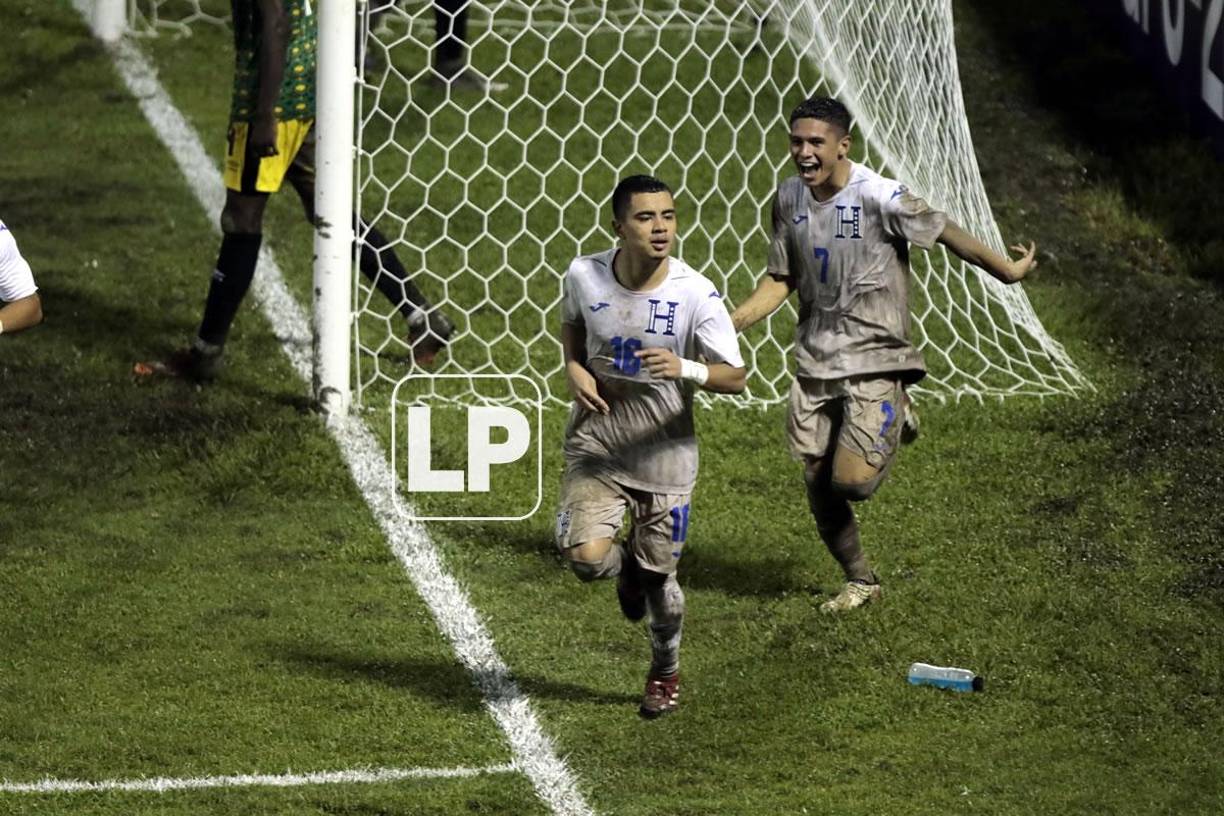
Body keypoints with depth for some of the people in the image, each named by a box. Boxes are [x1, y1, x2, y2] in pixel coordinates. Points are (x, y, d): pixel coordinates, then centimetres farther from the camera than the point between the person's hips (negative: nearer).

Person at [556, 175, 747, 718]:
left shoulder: (696, 295, -16)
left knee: (659, 576, 7)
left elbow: (736, 378, -11)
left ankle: (666, 672, 39)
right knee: (584, 556, -20)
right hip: (596, 442, 1)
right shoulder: (584, 276, -9)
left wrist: (685, 369, -32)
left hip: (665, 452, -1)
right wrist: (574, 369, -5)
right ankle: (626, 566, 20)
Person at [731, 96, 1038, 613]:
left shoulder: (880, 197, -16)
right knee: (819, 490, 7)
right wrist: (731, 322, -2)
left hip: (875, 362, -5)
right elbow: (780, 279, 10)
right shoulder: (789, 198, 2)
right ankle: (860, 582, 29)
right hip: (814, 365, 5)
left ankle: (894, 420, 17)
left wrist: (1008, 271, -1)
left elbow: (945, 233, -6)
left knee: (851, 482, -15)